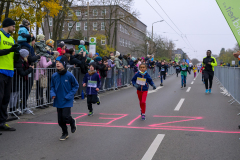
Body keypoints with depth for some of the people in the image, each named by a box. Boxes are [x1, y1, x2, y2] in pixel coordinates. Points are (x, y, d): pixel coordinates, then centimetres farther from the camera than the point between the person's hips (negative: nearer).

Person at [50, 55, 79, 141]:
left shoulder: (69, 75, -13)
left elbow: (76, 85, -2)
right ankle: (65, 133, 32)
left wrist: (69, 95, -12)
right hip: (58, 101, 4)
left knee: (65, 117, -13)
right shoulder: (54, 76, -2)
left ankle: (72, 122, 22)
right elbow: (52, 87, 12)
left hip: (67, 101, -4)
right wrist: (53, 94, -8)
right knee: (60, 120, 9)